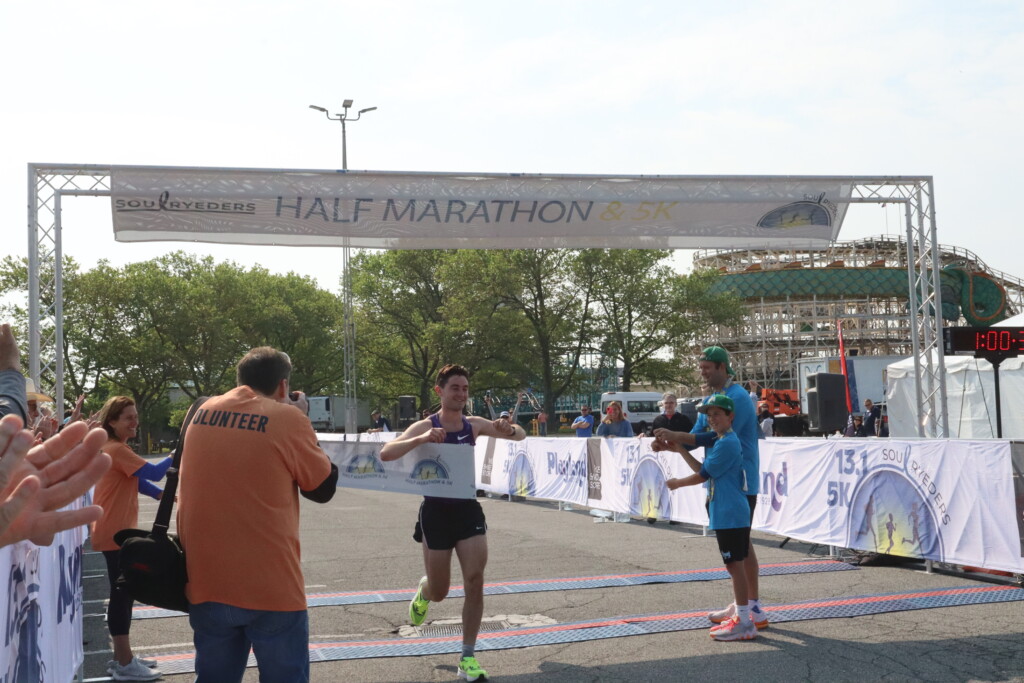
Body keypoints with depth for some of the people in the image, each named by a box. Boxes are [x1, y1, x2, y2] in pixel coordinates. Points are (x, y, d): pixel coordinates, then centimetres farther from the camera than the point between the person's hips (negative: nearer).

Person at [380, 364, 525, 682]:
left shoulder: (474, 424, 1)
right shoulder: (425, 427, -10)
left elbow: (520, 435, 8)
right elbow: (385, 454, -23)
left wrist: (509, 429, -17)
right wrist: (421, 439, -38)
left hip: (468, 509, 3)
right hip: (436, 511, -2)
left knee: (475, 581, -9)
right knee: (439, 592, 7)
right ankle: (424, 591, 46)